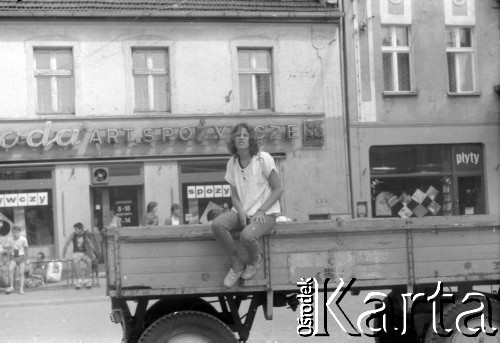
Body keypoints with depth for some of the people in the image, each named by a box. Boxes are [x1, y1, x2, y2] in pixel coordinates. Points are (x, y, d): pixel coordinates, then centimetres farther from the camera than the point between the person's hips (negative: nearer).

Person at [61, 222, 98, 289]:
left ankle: (86, 280, -20)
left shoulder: (87, 234, -7)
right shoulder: (73, 235, -4)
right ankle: (80, 280, -27)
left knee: (89, 261, -34)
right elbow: (65, 245, -1)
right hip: (77, 253, 1)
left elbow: (91, 245, -7)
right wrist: (63, 257, -5)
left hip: (85, 253, -1)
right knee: (75, 261, -34)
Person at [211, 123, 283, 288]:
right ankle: (237, 265, -4)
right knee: (217, 224, -24)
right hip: (242, 212, 5)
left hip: (265, 212, -5)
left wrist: (261, 211, -17)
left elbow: (278, 189, -8)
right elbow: (234, 194, 9)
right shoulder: (232, 163, 5)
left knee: (247, 235, -35)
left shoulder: (263, 159, -10)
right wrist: (241, 212, -12)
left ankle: (255, 259, 5)